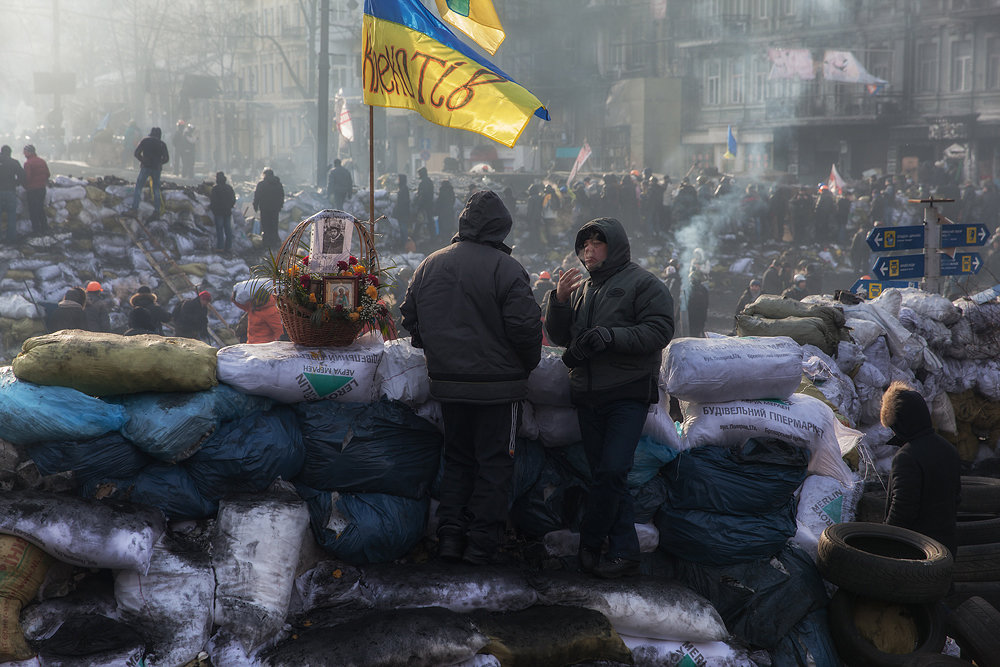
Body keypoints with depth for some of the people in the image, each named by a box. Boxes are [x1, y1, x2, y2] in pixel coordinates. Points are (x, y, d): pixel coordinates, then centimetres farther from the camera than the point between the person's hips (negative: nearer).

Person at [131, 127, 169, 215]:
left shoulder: (144, 141, 3)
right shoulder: (162, 144, 6)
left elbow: (136, 153, -2)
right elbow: (166, 158, 2)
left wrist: (143, 161, 7)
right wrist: (159, 163, 13)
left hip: (145, 167, -2)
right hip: (156, 168, 2)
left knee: (138, 187, 5)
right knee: (156, 189, 13)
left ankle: (134, 207, -4)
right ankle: (157, 209, 11)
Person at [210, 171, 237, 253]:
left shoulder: (215, 188, -10)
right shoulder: (229, 187, 6)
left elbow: (213, 201, -12)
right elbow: (234, 199, 11)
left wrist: (211, 207, 6)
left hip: (219, 212, -5)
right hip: (228, 212, 5)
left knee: (219, 229, -3)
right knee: (228, 229, 7)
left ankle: (220, 247, -6)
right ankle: (228, 247, 7)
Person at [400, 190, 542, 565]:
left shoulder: (430, 265, 5)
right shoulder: (505, 268, -14)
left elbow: (410, 320, 13)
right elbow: (525, 326, -16)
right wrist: (528, 363, 2)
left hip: (448, 383, 5)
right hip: (498, 385, -5)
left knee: (457, 458, 18)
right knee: (494, 463, 5)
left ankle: (450, 535, 17)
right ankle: (482, 544, 8)